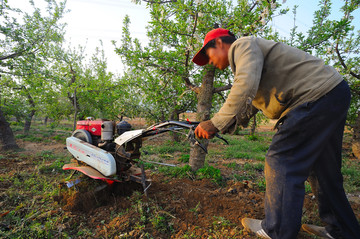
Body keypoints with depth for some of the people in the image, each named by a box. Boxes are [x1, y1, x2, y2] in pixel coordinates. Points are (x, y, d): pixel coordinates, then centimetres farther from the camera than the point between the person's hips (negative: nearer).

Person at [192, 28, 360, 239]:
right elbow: (248, 107, 20)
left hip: (318, 95, -11)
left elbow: (246, 85, -29)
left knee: (281, 162, -7)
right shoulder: (249, 53, 24)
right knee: (324, 168, 17)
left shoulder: (242, 44, -7)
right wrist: (218, 129, 11)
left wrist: (216, 122, -24)